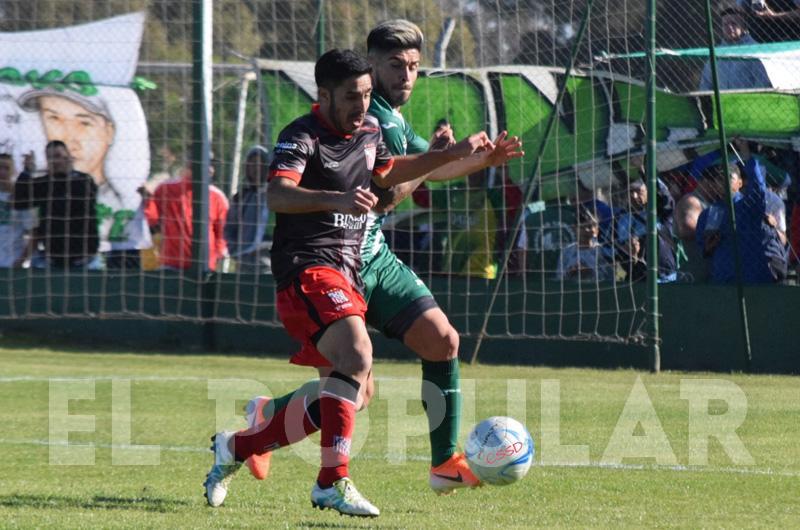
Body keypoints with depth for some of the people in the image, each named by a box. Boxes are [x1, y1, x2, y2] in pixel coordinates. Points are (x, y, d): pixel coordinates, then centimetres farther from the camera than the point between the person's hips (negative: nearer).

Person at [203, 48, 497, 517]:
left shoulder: (370, 130, 14)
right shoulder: (302, 137, -13)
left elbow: (387, 173, 36)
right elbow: (278, 195, -30)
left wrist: (454, 154, 31)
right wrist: (337, 200, -46)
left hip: (347, 274, 9)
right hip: (308, 267, -9)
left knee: (353, 395, 9)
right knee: (357, 356, -30)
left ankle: (236, 447, 21)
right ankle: (333, 482, -30)